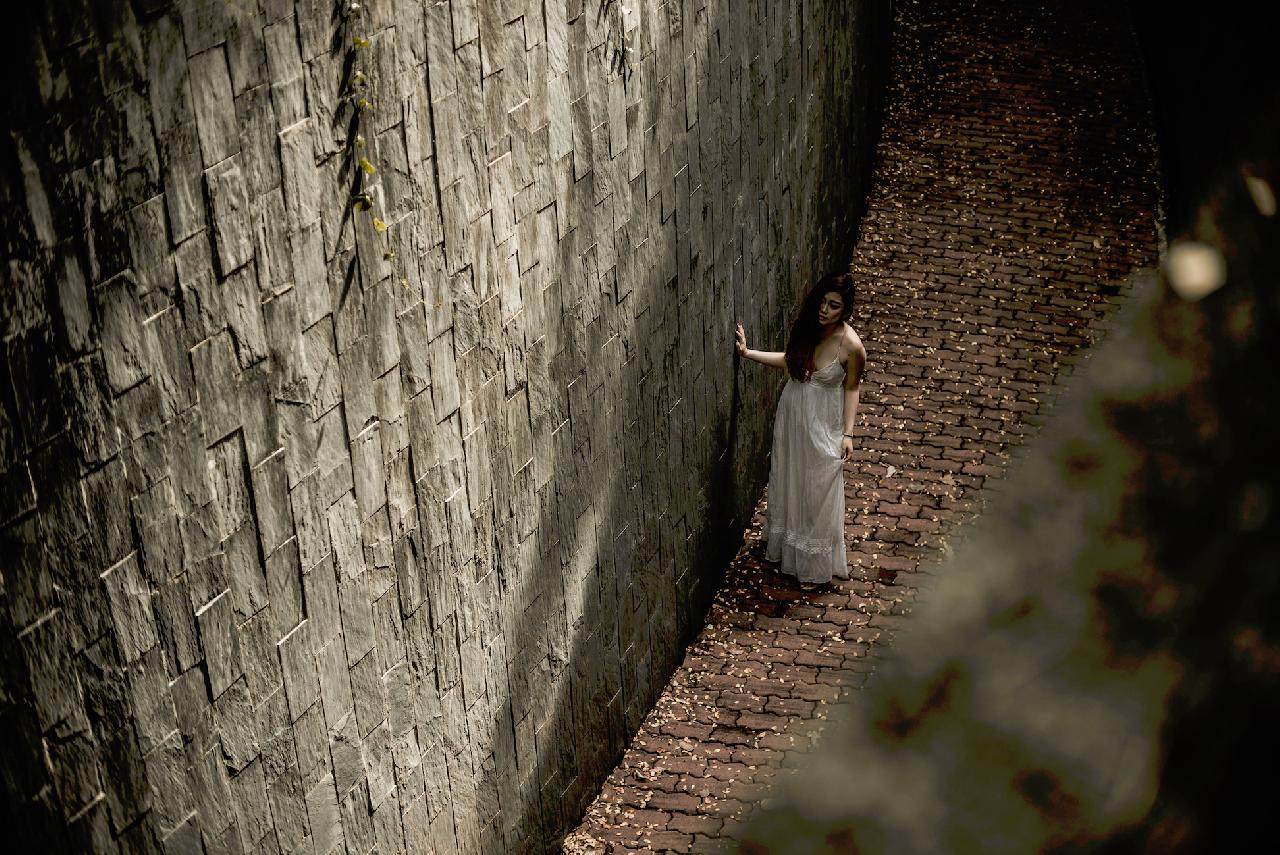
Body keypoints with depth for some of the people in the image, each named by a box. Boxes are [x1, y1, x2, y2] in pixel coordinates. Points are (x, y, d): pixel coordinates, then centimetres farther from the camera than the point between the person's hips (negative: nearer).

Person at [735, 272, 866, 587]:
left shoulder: (850, 345, -24)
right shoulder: (806, 326, -11)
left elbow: (851, 388, -11)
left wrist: (848, 433, -11)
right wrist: (748, 353, 1)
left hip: (823, 425, -5)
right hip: (791, 416, 5)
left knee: (817, 493, 10)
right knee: (787, 482, 21)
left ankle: (814, 565, 29)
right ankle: (784, 549, 44)